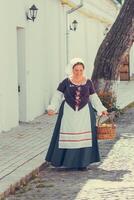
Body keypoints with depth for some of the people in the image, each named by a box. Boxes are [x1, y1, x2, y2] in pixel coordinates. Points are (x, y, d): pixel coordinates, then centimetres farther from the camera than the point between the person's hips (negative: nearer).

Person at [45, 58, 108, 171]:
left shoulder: (88, 82, 3)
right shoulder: (66, 82, -3)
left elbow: (93, 98, 10)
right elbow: (57, 96, -3)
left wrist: (101, 109, 4)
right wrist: (52, 108, -14)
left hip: (84, 113, 1)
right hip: (69, 113, -1)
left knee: (83, 136, 2)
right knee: (68, 136, 1)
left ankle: (82, 163, 8)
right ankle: (67, 161, 9)